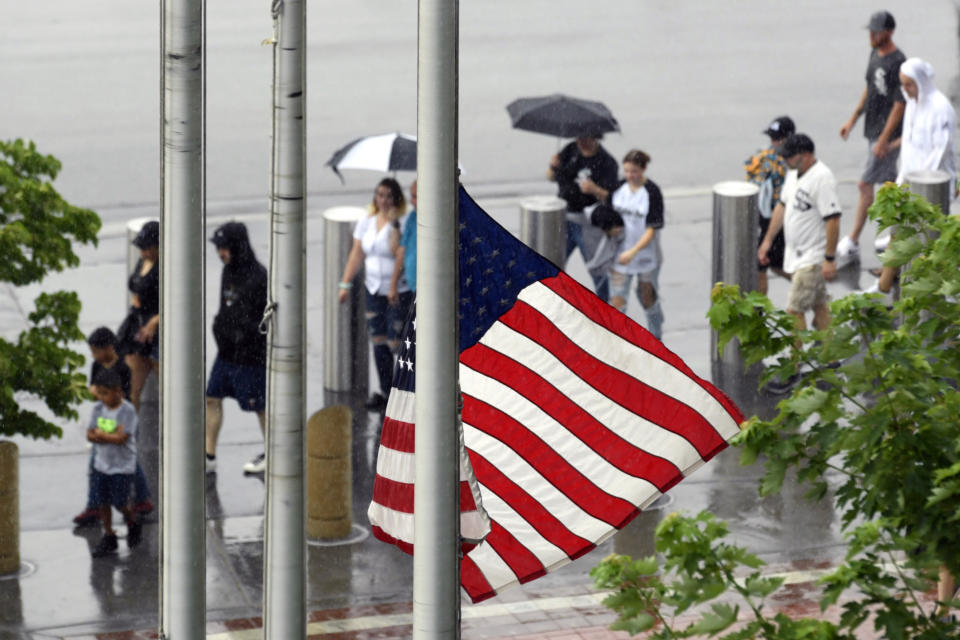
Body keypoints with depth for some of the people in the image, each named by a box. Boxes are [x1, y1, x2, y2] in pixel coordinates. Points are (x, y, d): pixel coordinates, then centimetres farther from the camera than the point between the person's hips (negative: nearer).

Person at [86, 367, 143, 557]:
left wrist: (100, 434, -14)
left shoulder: (127, 410, -16)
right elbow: (90, 435, -3)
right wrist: (110, 437, -19)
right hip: (101, 464, 5)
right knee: (103, 502, 7)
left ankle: (133, 524, 28)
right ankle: (108, 538, 19)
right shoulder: (98, 408, 1)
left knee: (120, 503, -2)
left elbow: (122, 437, -23)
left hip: (122, 466, -5)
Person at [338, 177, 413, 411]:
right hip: (374, 290, 5)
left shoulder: (403, 223, -10)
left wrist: (394, 225, -26)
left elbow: (399, 254, -21)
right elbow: (357, 254, 9)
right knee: (378, 342, 8)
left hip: (400, 292, -5)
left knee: (396, 343, -7)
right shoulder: (366, 223, 7)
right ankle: (385, 392, 18)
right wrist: (346, 284, 4)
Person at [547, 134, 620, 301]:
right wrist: (553, 167, -15)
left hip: (589, 223, -5)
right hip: (564, 218, 5)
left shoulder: (607, 162, -13)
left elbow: (610, 198, -19)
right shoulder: (570, 150, 3)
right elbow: (551, 177, 8)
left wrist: (595, 190, -39)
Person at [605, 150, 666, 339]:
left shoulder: (652, 192, -16)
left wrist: (633, 251, -28)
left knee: (648, 299, 14)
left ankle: (656, 337, 38)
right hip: (620, 256, 3)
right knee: (617, 299, -6)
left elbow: (652, 229, -19)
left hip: (646, 255, -3)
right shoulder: (619, 188, -3)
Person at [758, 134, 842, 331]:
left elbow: (833, 220, -23)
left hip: (812, 257, -9)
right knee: (819, 305, 16)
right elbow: (782, 206, 21)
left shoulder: (822, 178, -21)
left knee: (794, 310, -11)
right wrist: (768, 240, 22)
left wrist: (830, 259, -24)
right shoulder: (794, 174, 8)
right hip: (796, 254, 9)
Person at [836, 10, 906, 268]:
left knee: (865, 184, -8)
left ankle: (852, 244, -4)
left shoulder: (898, 63, -21)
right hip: (873, 129, 9)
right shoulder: (875, 53, 7)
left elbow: (899, 105, -21)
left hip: (887, 135, -9)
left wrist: (884, 140, -21)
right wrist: (853, 119, 19)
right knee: (889, 183, 17)